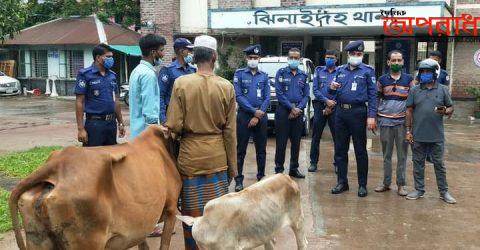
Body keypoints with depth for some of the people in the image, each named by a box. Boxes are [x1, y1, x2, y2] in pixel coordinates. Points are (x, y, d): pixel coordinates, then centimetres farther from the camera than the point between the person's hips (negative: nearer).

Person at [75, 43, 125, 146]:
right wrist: (81, 129, -13)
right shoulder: (85, 74, -6)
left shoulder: (112, 75, 11)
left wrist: (121, 123, 15)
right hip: (94, 123, -6)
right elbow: (79, 102, -8)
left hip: (111, 123, 6)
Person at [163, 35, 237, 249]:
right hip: (217, 157, 1)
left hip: (189, 156, -1)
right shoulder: (227, 87, -5)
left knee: (191, 213, 12)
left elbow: (174, 127, -11)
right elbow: (230, 132, -2)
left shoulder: (181, 83, -9)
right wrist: (233, 166, 7)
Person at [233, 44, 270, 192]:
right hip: (244, 115, -3)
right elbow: (238, 96, -7)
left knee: (261, 149, 9)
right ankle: (239, 180, 7)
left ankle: (261, 176, 21)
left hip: (261, 116, 3)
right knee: (241, 149, 0)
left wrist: (258, 116, -8)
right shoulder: (239, 74, 1)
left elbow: (267, 98, 3)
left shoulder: (264, 76, 9)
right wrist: (254, 111, -13)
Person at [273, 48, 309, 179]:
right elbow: (279, 93, -7)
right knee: (281, 141, -3)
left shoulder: (303, 75, 11)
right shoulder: (281, 73, 1)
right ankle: (279, 169, 5)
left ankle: (294, 169, 18)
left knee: (296, 141, 8)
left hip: (298, 111, 3)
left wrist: (298, 108, -9)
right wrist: (291, 107, -13)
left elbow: (306, 95, 7)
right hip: (283, 110, -3)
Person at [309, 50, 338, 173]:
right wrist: (326, 101, -10)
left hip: (335, 107, -1)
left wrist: (331, 106, -9)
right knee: (316, 136, 3)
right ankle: (313, 162, 11)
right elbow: (315, 89, 3)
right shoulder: (319, 71, 10)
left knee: (337, 136, -1)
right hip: (320, 106, 1)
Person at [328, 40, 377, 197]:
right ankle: (342, 182, 19)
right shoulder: (340, 70, 12)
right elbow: (333, 93, 15)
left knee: (360, 150, 3)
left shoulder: (367, 71, 0)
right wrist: (332, 88, -9)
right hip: (341, 112, 4)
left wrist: (371, 116, -15)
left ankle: (362, 184, 12)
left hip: (358, 112, -4)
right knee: (340, 149, 8)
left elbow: (372, 94, -6)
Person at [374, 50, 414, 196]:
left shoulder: (409, 79, 5)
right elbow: (376, 99, 11)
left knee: (402, 155, 4)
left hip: (403, 121, -1)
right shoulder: (382, 80, 6)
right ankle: (386, 183, 17)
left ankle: (401, 184, 12)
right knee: (386, 155, 8)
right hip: (385, 121, 1)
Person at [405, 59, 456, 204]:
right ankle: (419, 190, 20)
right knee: (418, 163, 9)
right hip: (418, 136, 1)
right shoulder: (415, 90, 6)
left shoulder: (442, 90, 4)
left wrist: (445, 112, -16)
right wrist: (408, 130, 1)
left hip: (437, 136, -1)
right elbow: (409, 111, 6)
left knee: (439, 164, 6)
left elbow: (451, 108, 8)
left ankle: (444, 192, 15)